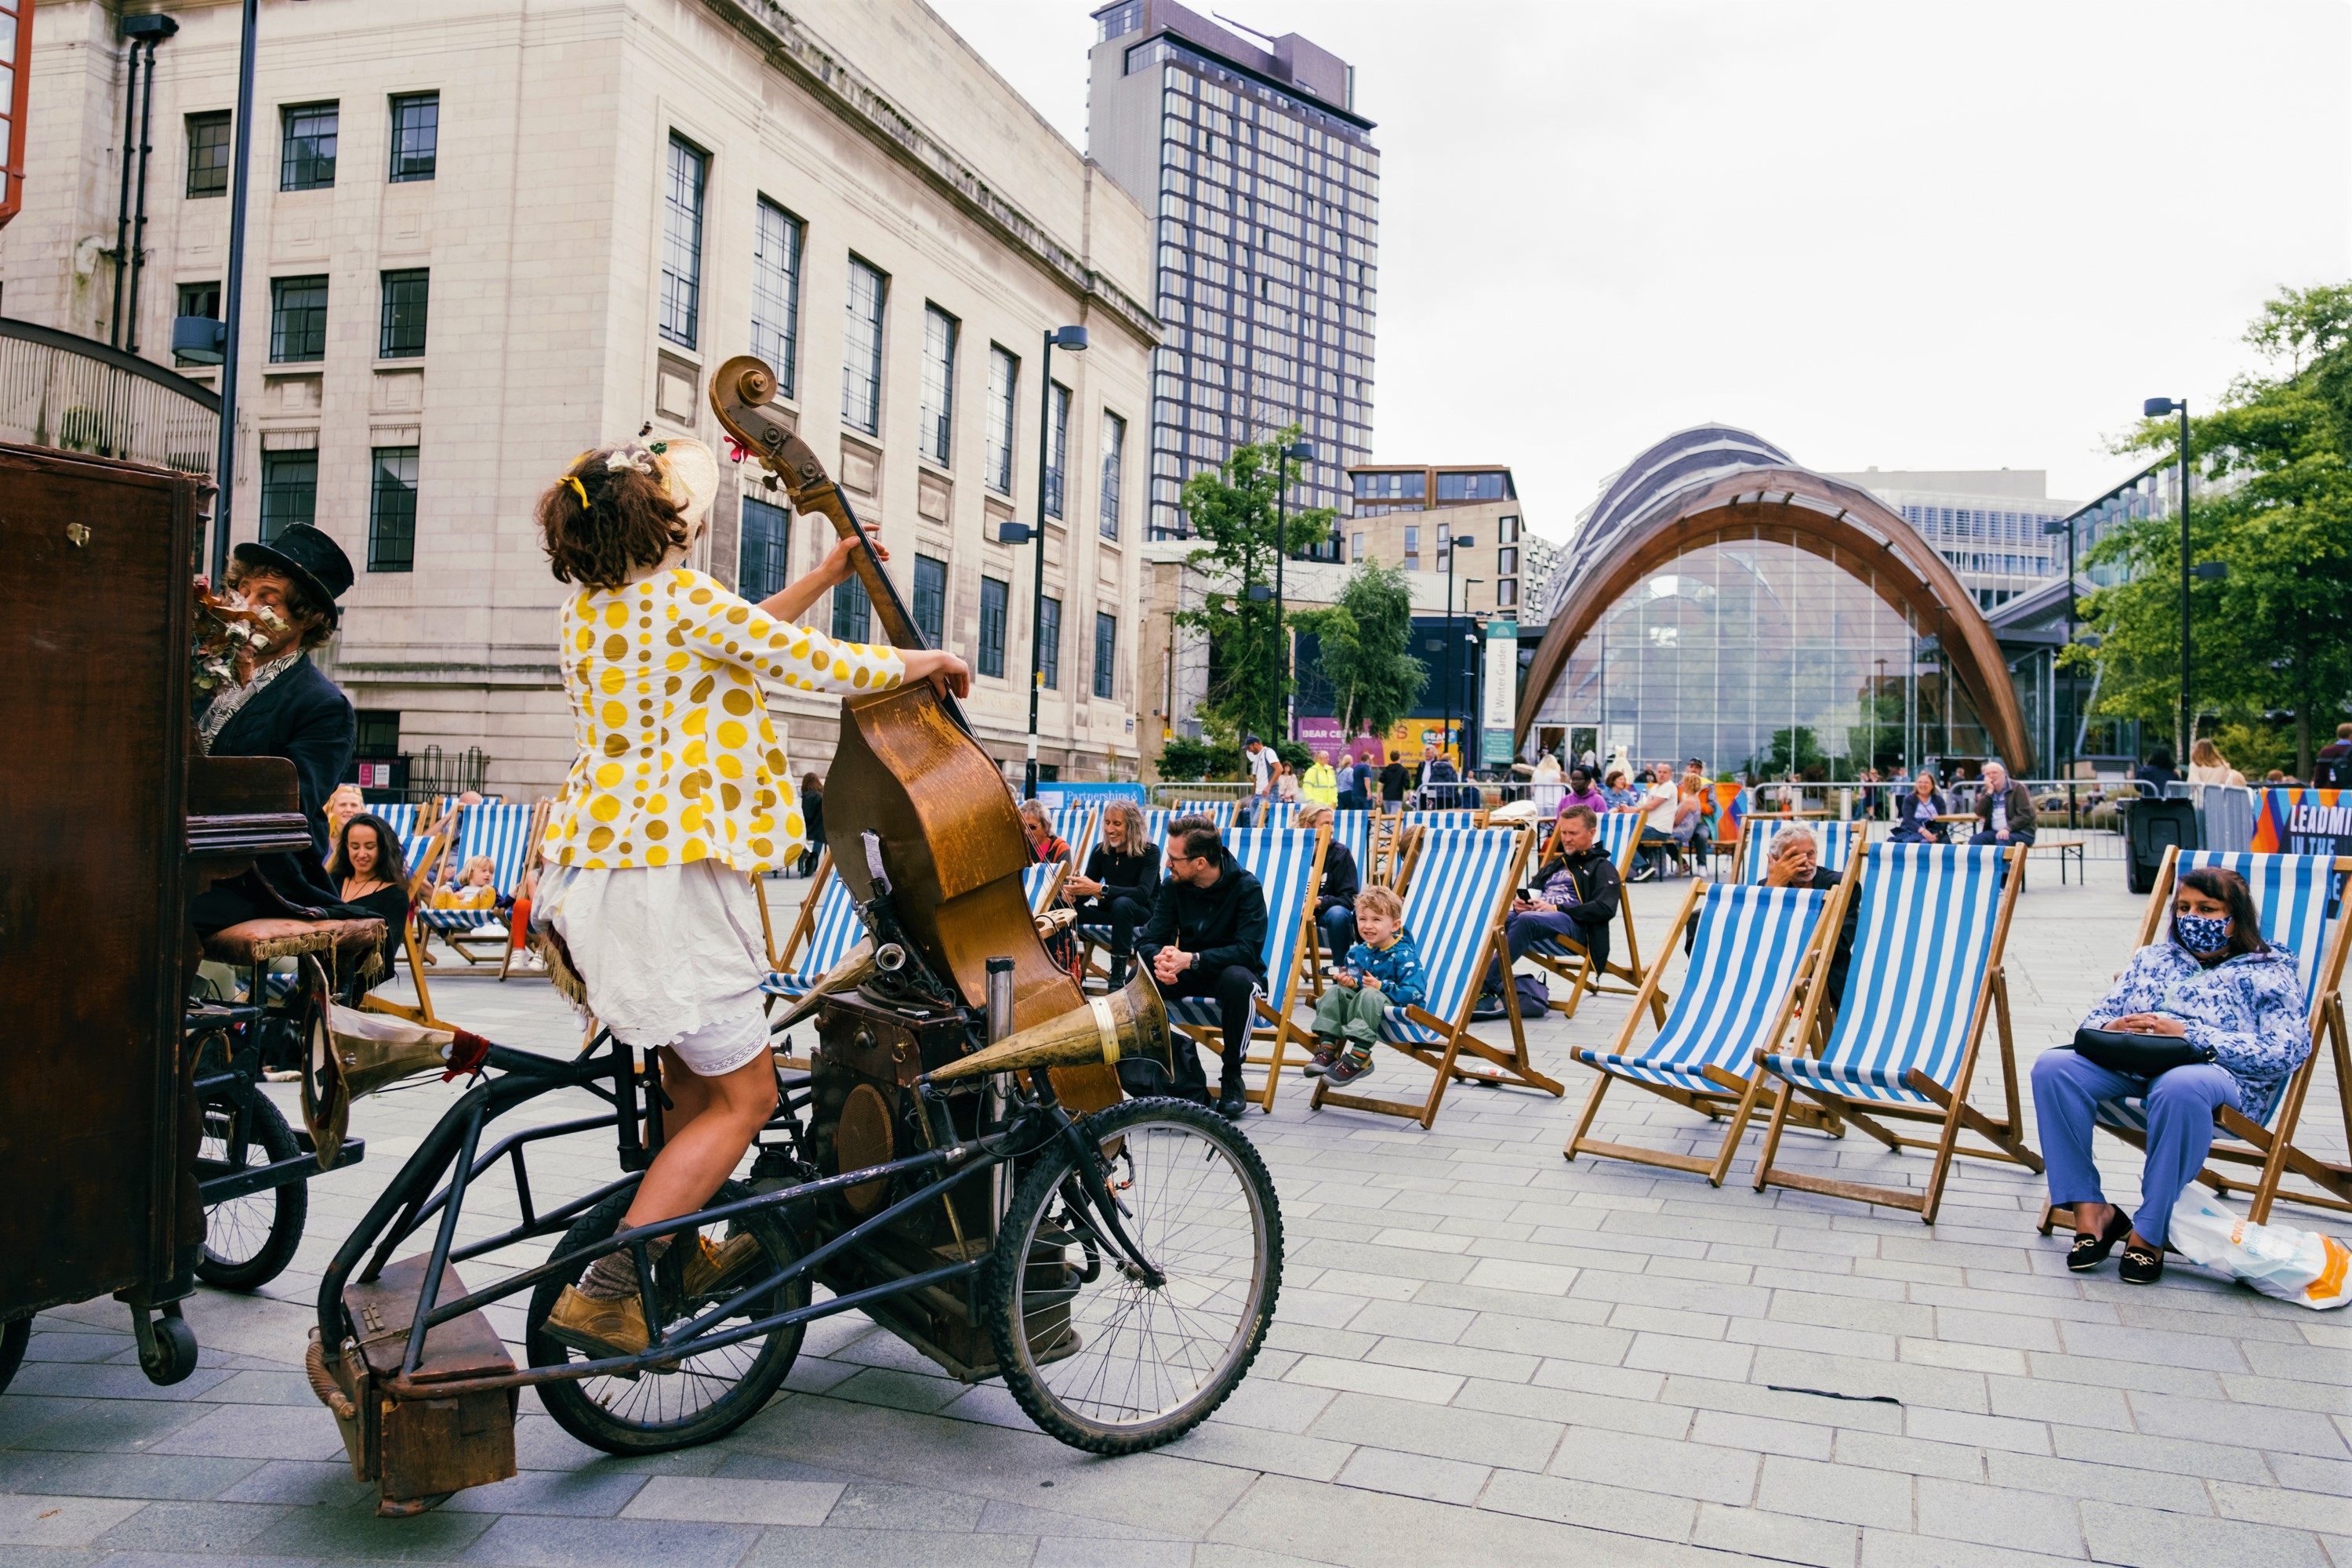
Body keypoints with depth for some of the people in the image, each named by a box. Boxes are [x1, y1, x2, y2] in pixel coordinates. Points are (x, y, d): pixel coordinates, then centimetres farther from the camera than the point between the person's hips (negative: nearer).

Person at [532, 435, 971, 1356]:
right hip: (665, 875, -9)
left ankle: (676, 1256, 32)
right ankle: (600, 1292, 1)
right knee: (744, 1097, 1)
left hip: (585, 868, 10)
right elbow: (824, 667, -8)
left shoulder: (591, 608, 14)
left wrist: (825, 577, 29)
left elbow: (732, 639, 25)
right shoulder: (681, 594, -12)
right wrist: (924, 661, 9)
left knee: (694, 1080, 23)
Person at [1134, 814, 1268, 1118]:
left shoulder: (1246, 887, -16)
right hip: (1190, 976, 4)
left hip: (1231, 970, -4)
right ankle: (1191, 1089, -20)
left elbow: (1248, 950, -26)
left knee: (1237, 979, -39)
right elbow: (1148, 941, -8)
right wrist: (1160, 959, -34)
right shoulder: (1172, 886, -4)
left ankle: (1232, 1082, -18)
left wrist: (1192, 959, -38)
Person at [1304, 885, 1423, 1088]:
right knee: (1335, 991, -15)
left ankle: (1358, 1058, -40)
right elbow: (1355, 983, 17)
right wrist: (1349, 981, -8)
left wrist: (1381, 986, -25)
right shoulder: (1357, 952, 10)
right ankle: (1327, 1049, -26)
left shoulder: (1403, 955, -12)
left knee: (1368, 996, -36)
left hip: (1393, 1008, -7)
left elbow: (1415, 992, -20)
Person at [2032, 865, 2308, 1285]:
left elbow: (2286, 1050, -4)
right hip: (2128, 1066, 5)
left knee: (2179, 1087, -42)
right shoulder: (2153, 958, 29)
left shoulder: (2269, 971, 13)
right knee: (2053, 1066, -26)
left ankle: (2148, 1231, -26)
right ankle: (2090, 1209, -20)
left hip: (2216, 1071, -4)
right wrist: (2112, 1028, -5)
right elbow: (2097, 1018, 22)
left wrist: (2187, 1034, -14)